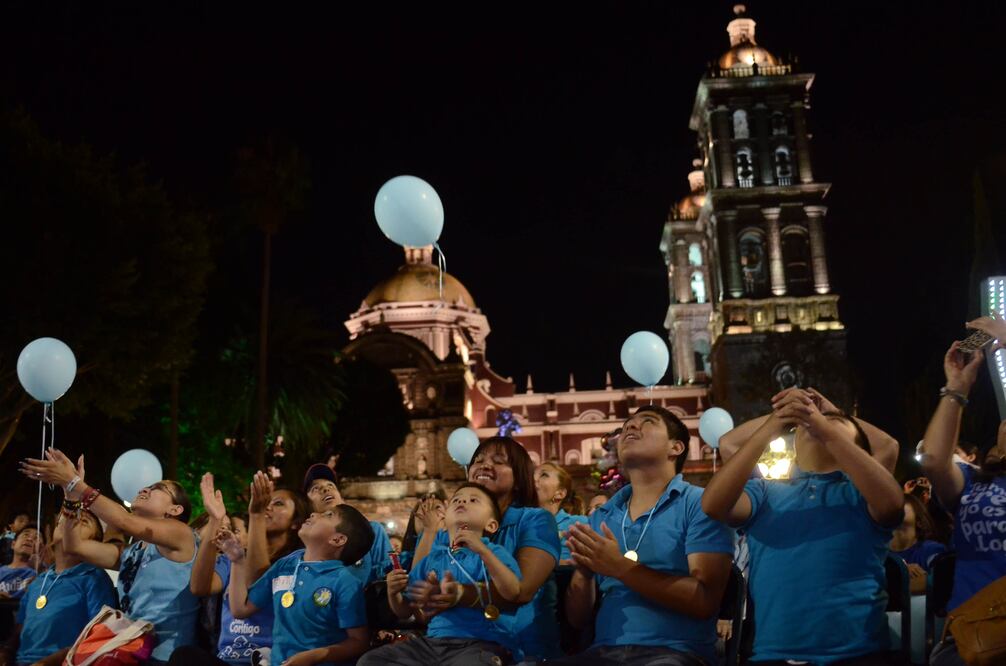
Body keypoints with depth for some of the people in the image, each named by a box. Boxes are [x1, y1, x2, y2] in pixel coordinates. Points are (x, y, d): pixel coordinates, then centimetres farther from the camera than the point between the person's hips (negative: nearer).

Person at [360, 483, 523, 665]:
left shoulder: (493, 552, 5)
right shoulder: (432, 559, 19)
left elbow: (513, 593, -15)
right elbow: (405, 612, 24)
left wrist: (483, 551, -20)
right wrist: (393, 592, 2)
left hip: (480, 643, -6)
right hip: (432, 641, 6)